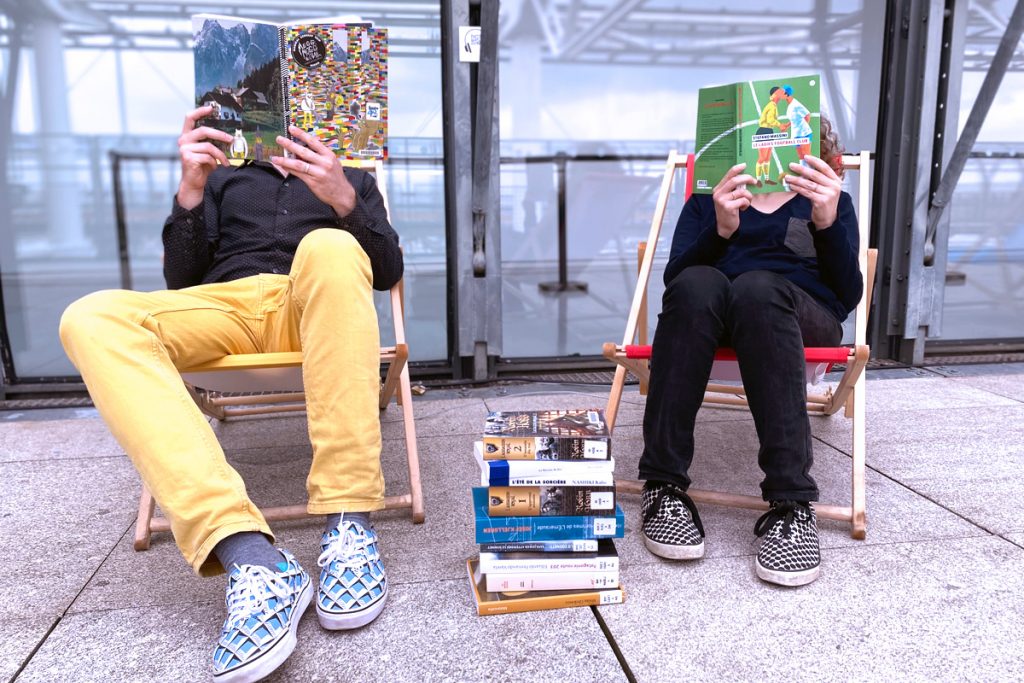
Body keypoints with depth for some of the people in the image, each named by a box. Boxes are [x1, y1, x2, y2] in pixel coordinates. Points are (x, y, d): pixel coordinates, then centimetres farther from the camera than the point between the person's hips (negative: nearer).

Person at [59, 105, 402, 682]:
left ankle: (349, 525, -40)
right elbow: (181, 280, 18)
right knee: (91, 318, -28)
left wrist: (344, 198, -7)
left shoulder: (351, 177, 28)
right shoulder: (223, 177, 31)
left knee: (330, 246, -35)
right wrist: (190, 191, 1)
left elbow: (389, 270, 11)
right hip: (224, 307, 2)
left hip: (314, 310, -2)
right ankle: (254, 558, -43)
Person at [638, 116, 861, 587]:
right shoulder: (706, 201, 27)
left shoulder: (831, 200, 27)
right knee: (696, 285, -34)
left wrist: (828, 223, -10)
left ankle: (791, 502, -41)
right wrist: (720, 229, -13)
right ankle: (663, 487, -35)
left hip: (803, 314, 0)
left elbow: (847, 296, 9)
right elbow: (674, 278, 7)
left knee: (757, 287, -35)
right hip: (709, 312, 1)